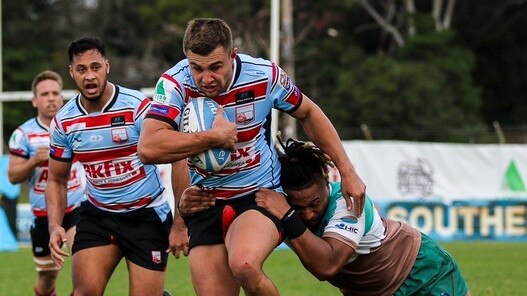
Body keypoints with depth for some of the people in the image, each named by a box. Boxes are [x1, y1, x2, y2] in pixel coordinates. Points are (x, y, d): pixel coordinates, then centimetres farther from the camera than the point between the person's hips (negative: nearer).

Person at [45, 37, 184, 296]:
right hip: (98, 214, 3)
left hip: (147, 215, -3)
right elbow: (56, 180, 11)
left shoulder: (138, 107, -15)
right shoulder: (64, 121, -2)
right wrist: (55, 226, -7)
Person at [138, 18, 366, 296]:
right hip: (205, 205, 2)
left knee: (244, 265, -33)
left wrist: (347, 171, 5)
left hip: (261, 193, -2)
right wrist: (215, 137, -26)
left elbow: (308, 113, 7)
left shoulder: (265, 75, -13)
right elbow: (148, 148, -30)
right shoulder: (175, 83, -16)